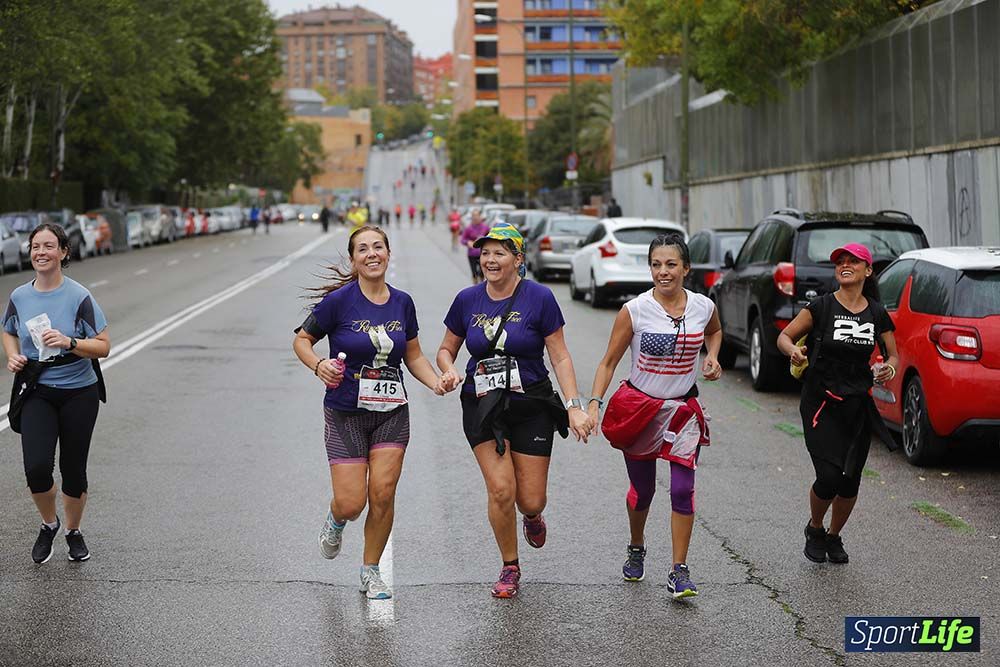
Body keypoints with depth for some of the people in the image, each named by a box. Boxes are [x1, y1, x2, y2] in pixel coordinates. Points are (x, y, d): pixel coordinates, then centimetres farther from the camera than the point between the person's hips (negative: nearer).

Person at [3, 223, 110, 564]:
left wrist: (69, 342, -25)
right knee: (36, 467, -14)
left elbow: (103, 346, -8)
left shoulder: (79, 296, -10)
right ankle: (49, 524, 16)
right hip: (36, 394, 2)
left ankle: (74, 531, 33)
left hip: (78, 392, -2)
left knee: (73, 469, 6)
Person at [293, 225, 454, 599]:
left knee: (382, 494, -7)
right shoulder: (338, 301, -10)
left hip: (392, 414, 3)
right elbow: (302, 340, 0)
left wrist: (436, 383, -3)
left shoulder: (402, 302, 3)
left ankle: (371, 572, 14)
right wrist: (318, 365, -20)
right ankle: (336, 520, 33)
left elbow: (413, 355, 14)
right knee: (352, 503, -6)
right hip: (345, 414, -3)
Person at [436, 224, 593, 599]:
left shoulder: (539, 298, -7)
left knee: (530, 500, -1)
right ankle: (509, 568, 12)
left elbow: (560, 357, -4)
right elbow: (446, 349, 14)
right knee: (500, 490, -11)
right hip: (482, 407, 2)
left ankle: (532, 516, 39)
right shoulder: (467, 300, 1)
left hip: (531, 407, -1)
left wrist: (574, 407, -11)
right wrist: (448, 371, -9)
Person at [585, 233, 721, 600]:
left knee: (682, 489, -11)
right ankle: (636, 550, 40)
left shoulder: (703, 306, -4)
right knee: (642, 490, 11)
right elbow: (609, 362, -6)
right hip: (638, 407, -1)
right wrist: (594, 403, -16)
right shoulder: (634, 311, -13)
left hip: (683, 408, 1)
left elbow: (714, 331, 21)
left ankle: (679, 572, -2)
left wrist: (712, 357, 1)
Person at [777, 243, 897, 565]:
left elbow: (893, 354, 14)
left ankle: (834, 537, 32)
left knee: (850, 480, 7)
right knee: (828, 476, -14)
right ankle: (814, 529, 16)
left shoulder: (877, 313, 4)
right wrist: (793, 351, -25)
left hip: (857, 405, 4)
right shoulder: (821, 306, -6)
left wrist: (888, 369, -9)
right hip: (820, 403, -4)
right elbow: (784, 336, -3)